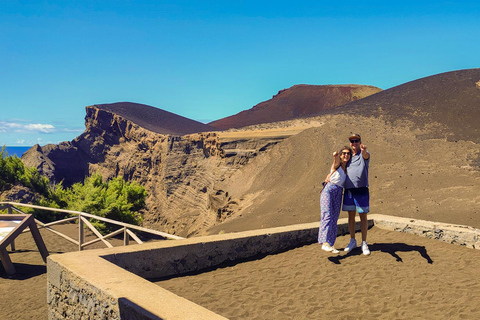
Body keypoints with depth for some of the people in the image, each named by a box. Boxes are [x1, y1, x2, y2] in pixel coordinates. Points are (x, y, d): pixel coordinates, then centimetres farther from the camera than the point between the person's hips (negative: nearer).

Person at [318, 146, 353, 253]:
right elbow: (336, 160, -24)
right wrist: (335, 155, -47)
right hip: (329, 190, -6)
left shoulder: (347, 168, 18)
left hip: (338, 194, 6)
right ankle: (325, 243, -34)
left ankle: (330, 244, 9)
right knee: (327, 216, -21)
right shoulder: (337, 164, -1)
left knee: (334, 219, 3)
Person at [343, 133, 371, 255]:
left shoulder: (364, 154, -1)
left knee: (363, 217, 2)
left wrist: (363, 150, -51)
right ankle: (352, 241, 21)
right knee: (351, 216, 10)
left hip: (361, 190, -4)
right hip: (348, 190, 4)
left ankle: (364, 243, 11)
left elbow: (366, 156, -27)